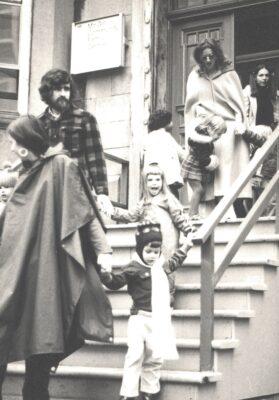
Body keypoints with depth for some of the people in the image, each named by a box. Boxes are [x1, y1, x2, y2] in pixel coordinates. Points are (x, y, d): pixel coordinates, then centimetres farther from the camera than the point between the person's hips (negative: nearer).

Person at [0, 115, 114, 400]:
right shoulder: (26, 173, 17)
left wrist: (103, 250, -14)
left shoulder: (62, 166, -3)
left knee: (40, 334, -4)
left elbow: (86, 211, -7)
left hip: (46, 267, -6)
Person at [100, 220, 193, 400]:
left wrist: (185, 246, 40)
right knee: (135, 356, -13)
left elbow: (174, 262, 34)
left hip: (159, 320, 6)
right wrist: (105, 274, -37)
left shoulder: (161, 265, 12)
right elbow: (116, 282, -18)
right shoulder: (134, 268, -10)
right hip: (140, 319, -6)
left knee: (155, 358, 10)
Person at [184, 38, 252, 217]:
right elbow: (190, 107, 13)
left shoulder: (229, 74, 8)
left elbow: (239, 102, 6)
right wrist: (192, 133, 4)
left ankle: (242, 218, -8)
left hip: (228, 130, -2)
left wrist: (239, 125, -7)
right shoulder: (195, 77, 13)